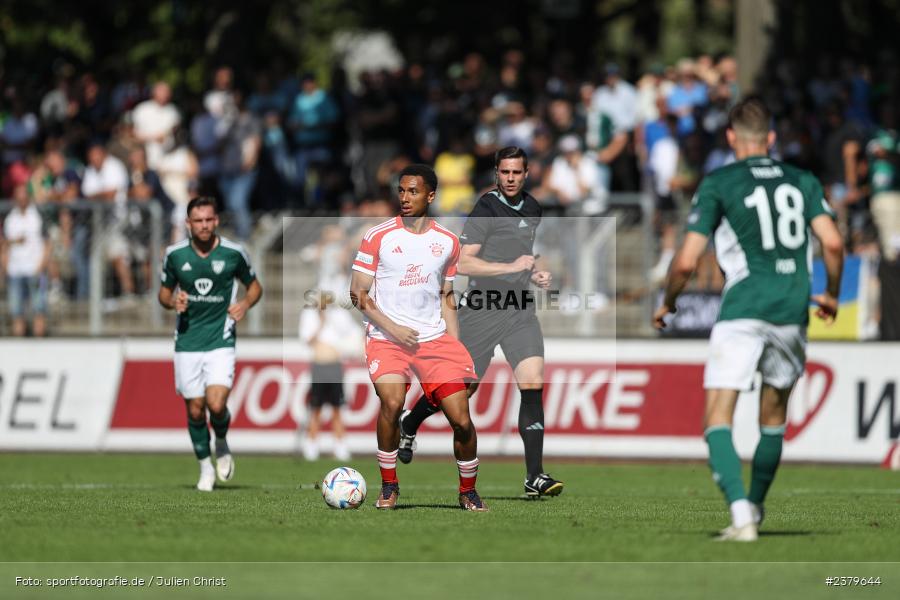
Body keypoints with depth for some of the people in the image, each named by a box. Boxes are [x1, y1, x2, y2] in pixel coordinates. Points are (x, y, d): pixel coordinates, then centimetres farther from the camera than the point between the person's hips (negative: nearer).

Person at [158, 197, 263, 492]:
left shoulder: (234, 253, -5)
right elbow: (164, 291, 13)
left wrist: (245, 304, -10)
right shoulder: (175, 254, -1)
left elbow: (254, 284, 11)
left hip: (221, 342, -2)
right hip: (187, 342, 2)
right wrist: (173, 302, -9)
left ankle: (221, 444, 16)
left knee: (216, 404, -17)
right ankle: (205, 467, 24)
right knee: (195, 409, 4)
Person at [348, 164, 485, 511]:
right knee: (392, 402, -27)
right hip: (386, 337, -3)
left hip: (435, 338, 3)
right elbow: (358, 293, 0)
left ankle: (468, 491, 14)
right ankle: (389, 485, -9)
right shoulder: (377, 237, -1)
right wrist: (392, 329, -12)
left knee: (461, 419, -8)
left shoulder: (448, 242, 9)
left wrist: (456, 350, 10)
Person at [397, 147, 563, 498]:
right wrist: (511, 267, -25)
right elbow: (463, 263, -20)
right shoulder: (485, 211, -12)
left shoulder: (532, 209, 12)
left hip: (520, 312, 5)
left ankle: (534, 477, -13)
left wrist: (535, 275, 12)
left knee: (533, 385, -12)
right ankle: (408, 424, 39)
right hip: (482, 311, -5)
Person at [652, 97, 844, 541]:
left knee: (718, 418, -7)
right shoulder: (803, 182, 11)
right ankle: (754, 509, 30)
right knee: (774, 417, 22)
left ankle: (741, 515, -25)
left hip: (742, 311, -4)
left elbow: (687, 260, -3)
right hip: (792, 313, 4)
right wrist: (831, 295, 18)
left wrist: (667, 304, 15)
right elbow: (833, 243, 0)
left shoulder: (717, 183, 1)